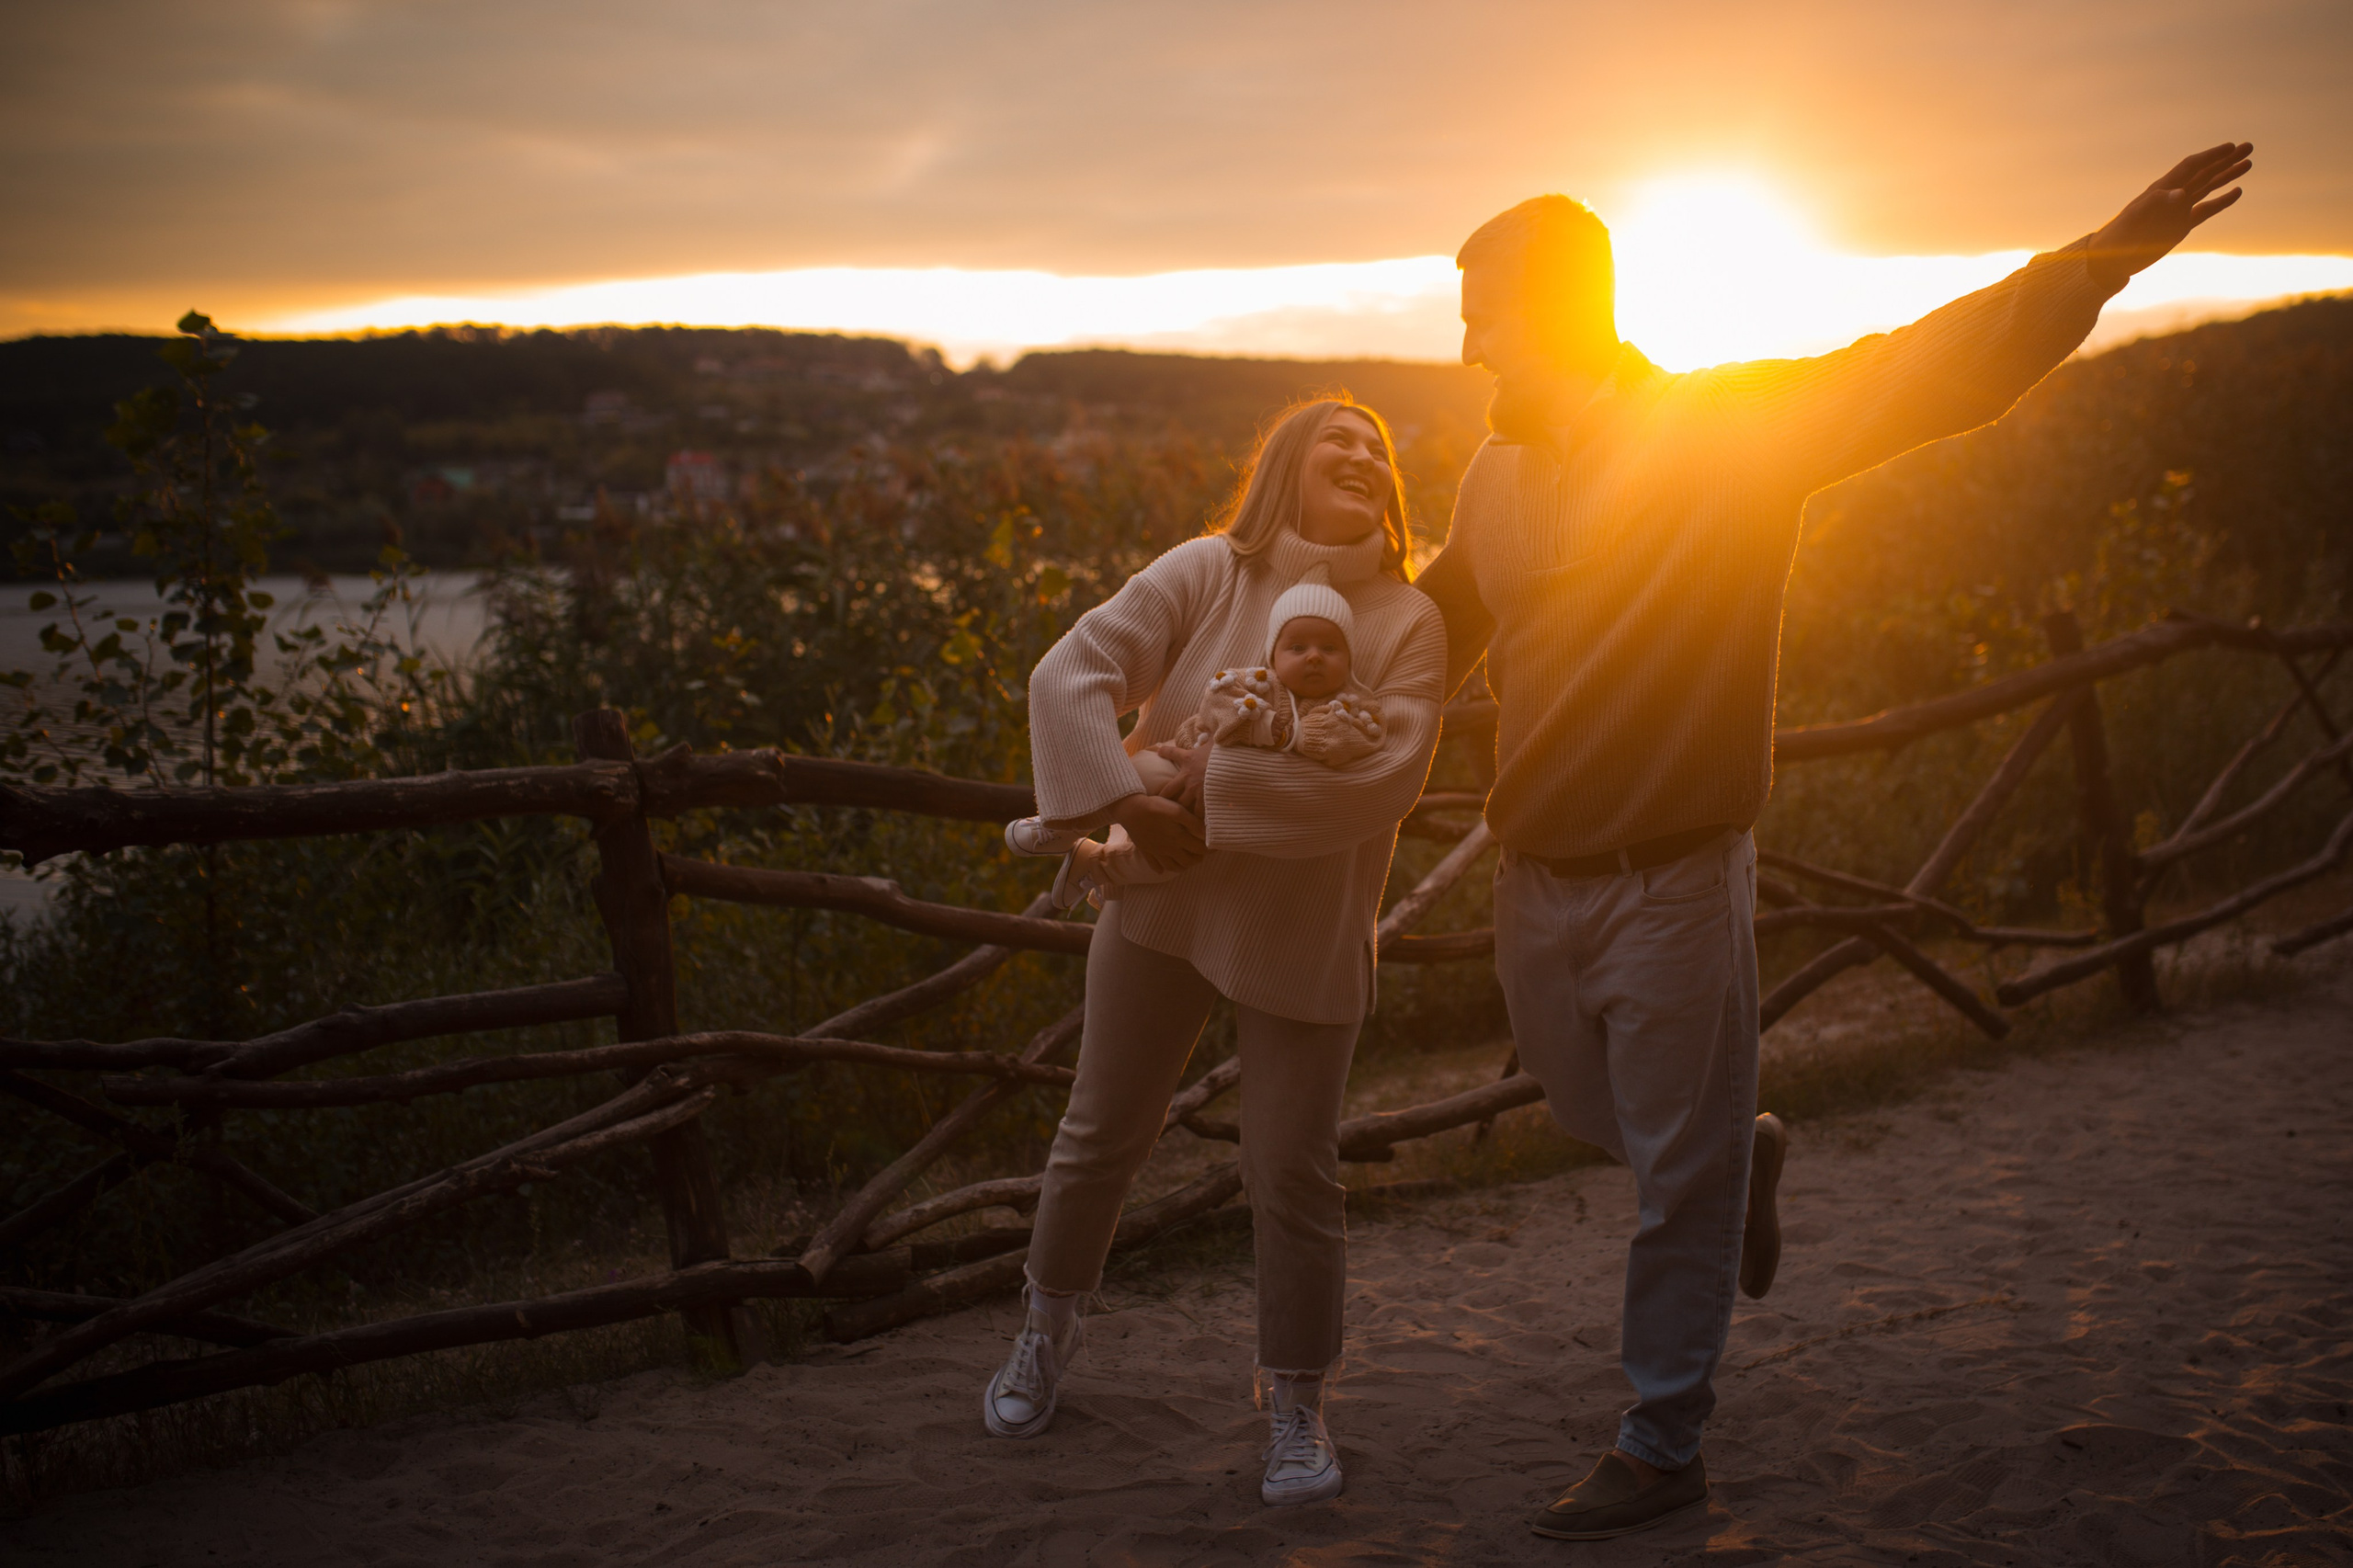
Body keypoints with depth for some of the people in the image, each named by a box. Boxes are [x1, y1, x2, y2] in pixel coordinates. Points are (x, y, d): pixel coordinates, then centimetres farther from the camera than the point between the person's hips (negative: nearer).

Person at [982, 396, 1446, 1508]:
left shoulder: (1405, 622, -8)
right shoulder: (1207, 573, -8)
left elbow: (1385, 776, -22)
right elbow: (1070, 675, -17)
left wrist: (1222, 793, -26)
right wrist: (1128, 804, -29)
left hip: (1304, 934, -1)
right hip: (1164, 899, 1)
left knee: (1293, 1172, 3)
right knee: (1104, 1128, 13)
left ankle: (1295, 1404, 22)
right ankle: (1049, 1327, 38)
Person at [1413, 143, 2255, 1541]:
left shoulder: (1733, 428, -12)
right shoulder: (1498, 475, 6)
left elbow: (1946, 363, -18)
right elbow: (1430, 632, 23)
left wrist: (2114, 249, -27)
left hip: (1675, 885, -6)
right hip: (1538, 881, 6)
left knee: (1681, 1182, 5)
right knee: (1585, 1110, 22)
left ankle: (1665, 1451, 20)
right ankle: (1744, 1157, 52)